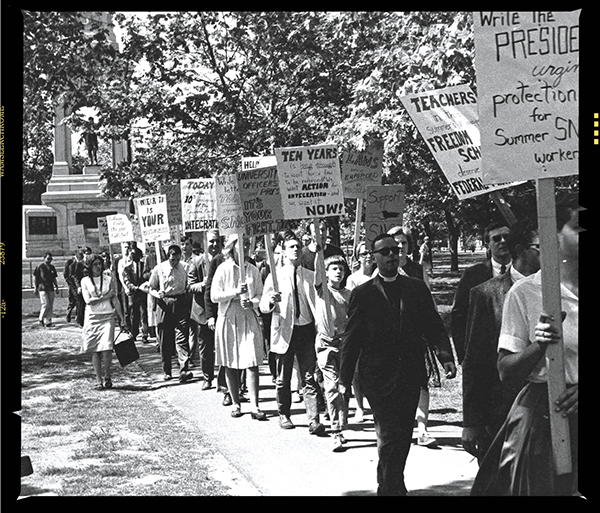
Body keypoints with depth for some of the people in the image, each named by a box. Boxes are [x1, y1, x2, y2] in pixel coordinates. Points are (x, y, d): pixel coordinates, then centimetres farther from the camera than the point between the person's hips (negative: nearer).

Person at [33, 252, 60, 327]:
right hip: (42, 288, -6)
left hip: (51, 288, 6)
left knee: (51, 306, 3)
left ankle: (48, 322, 8)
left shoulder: (52, 267, 13)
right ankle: (41, 319, 5)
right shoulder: (40, 267, -4)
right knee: (46, 304, -13)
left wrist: (56, 287, 12)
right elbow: (35, 277, 0)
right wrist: (36, 288, -3)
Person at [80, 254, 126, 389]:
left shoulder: (108, 279, 7)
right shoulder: (85, 281, 6)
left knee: (106, 348, -12)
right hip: (92, 317, 0)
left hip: (108, 316, 0)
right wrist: (106, 296, -7)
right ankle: (98, 380, 6)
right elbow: (88, 301, -5)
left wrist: (122, 318, 3)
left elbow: (115, 300, 7)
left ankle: (107, 377, 4)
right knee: (95, 350, -1)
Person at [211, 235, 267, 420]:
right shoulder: (223, 269, -2)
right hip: (228, 320, -1)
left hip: (249, 319, 1)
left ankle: (254, 407, -6)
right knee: (230, 365, 5)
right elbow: (214, 296, -7)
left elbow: (260, 295, 7)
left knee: (252, 363, -7)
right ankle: (236, 404, 18)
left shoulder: (253, 270, 5)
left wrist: (251, 302, -14)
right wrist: (235, 292, -19)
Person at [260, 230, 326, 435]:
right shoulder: (275, 275, 1)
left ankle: (313, 420, -5)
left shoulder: (311, 276, 10)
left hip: (307, 329, 2)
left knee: (310, 377, -4)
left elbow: (317, 302, 15)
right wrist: (271, 301, -26)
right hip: (284, 331, -2)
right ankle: (284, 415, 23)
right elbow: (263, 306, -4)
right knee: (283, 378, 7)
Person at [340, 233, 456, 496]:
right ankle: (392, 487, 3)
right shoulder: (362, 294, 2)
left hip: (411, 374, 3)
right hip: (379, 378, -3)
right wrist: (344, 378, 1)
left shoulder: (417, 288, 10)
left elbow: (434, 326, 6)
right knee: (389, 437, -7)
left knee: (403, 436, 9)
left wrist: (446, 356, -10)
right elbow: (351, 339, 2)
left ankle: (389, 485, 24)